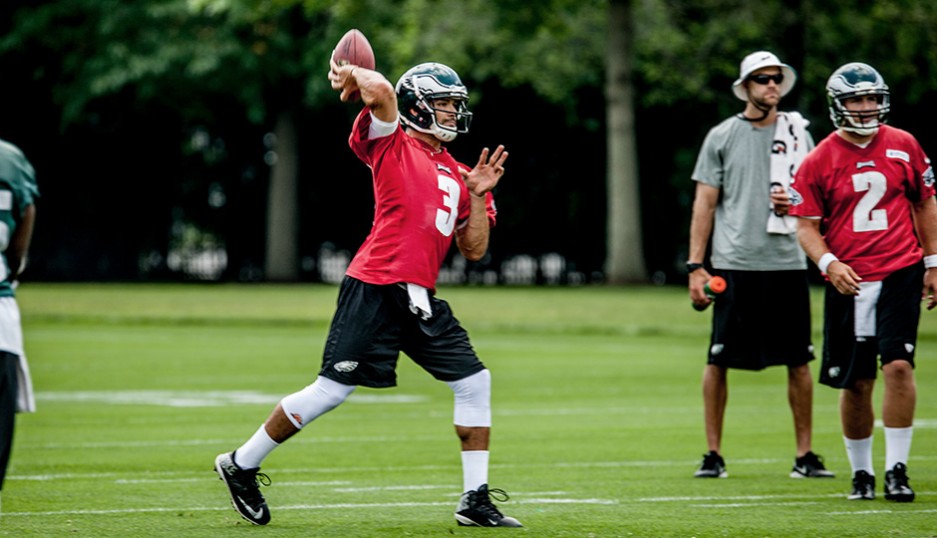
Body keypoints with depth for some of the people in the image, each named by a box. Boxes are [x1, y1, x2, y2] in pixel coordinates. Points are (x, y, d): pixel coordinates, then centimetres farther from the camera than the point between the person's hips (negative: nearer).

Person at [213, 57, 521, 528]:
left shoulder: (458, 176, 18)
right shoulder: (391, 144, 0)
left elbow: (474, 249, 14)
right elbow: (380, 90, -19)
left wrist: (478, 195, 3)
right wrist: (353, 75, 0)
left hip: (420, 300, 7)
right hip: (374, 289, -7)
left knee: (474, 382, 2)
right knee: (331, 390, -6)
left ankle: (475, 500, 9)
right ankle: (241, 466, 10)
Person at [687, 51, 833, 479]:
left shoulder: (797, 134, 11)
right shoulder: (722, 137, 4)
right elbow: (705, 204, 4)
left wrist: (796, 201, -6)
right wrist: (696, 266, -2)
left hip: (787, 262, 2)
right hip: (734, 264, -2)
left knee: (798, 360, 2)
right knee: (719, 359, -2)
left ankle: (804, 454, 10)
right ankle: (713, 453, 8)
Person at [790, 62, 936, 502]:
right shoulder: (819, 161, -1)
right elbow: (807, 226, 0)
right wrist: (828, 263, -18)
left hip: (900, 273, 0)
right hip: (848, 281, 0)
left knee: (898, 366, -15)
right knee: (856, 383, 5)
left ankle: (896, 470, -9)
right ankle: (861, 473, 21)